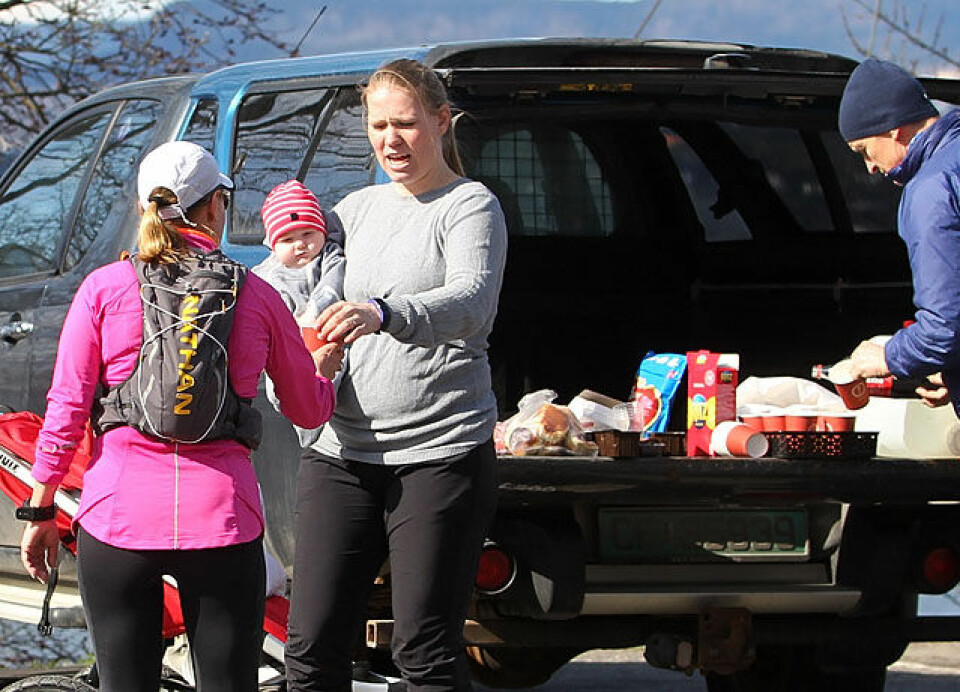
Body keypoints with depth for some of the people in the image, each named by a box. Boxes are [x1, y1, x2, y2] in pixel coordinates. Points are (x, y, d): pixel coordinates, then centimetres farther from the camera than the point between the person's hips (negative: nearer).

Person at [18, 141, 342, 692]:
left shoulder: (104, 289, 1)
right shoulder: (257, 296, 4)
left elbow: (65, 409, 0)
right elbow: (310, 410, 14)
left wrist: (41, 510, 8)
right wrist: (327, 369, 37)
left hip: (117, 519, 0)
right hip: (221, 518, 0)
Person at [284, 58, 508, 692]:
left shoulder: (470, 206, -3)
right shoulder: (360, 208, 16)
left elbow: (471, 303, -20)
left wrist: (383, 314, -40)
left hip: (441, 454, -6)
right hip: (342, 452, 6)